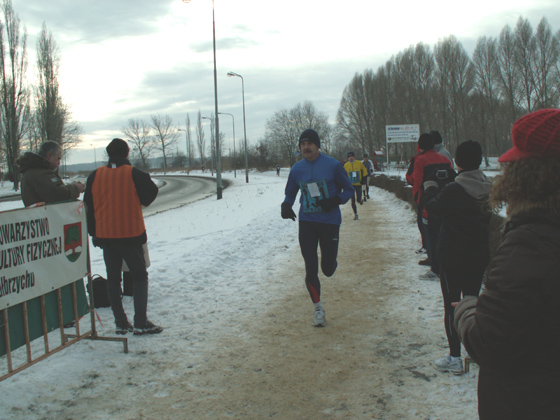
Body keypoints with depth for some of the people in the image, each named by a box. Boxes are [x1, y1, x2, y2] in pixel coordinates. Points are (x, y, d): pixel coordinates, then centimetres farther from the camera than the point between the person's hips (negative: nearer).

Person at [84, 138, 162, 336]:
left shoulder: (95, 176, 2)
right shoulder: (134, 174, -10)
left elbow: (89, 207, 8)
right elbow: (149, 196, -1)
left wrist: (94, 233, 16)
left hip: (105, 235, 3)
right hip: (131, 233, -3)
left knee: (113, 278, 11)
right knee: (139, 275, 6)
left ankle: (121, 322, 12)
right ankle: (141, 322, -2)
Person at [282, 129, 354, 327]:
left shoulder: (333, 165, -6)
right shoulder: (297, 169, 3)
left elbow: (349, 190, 1)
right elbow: (290, 193, 17)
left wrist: (335, 200, -19)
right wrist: (286, 206, -5)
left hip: (330, 222, -2)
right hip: (307, 223, 2)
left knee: (327, 269, 3)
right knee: (310, 269, -3)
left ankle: (330, 262, 42)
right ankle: (317, 308, 15)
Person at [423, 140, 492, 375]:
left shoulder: (454, 190, -21)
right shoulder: (487, 188, -1)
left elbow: (434, 208, -5)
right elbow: (489, 217, 12)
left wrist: (430, 189, 13)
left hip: (453, 257, -6)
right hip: (480, 256, 6)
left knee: (451, 304, 3)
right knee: (472, 300, 19)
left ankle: (455, 359, 5)